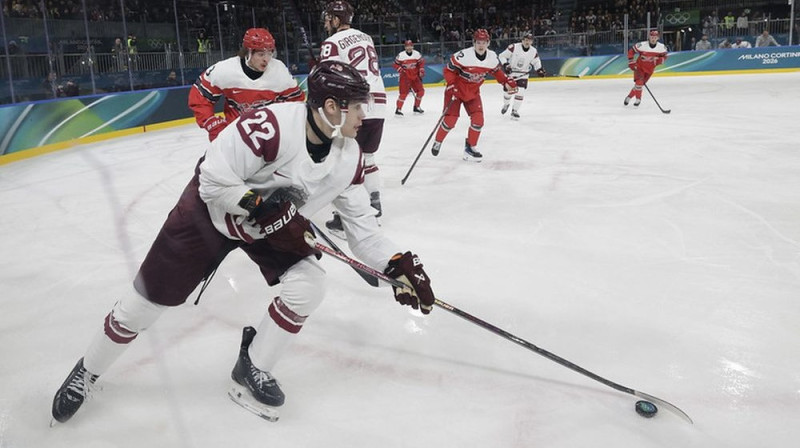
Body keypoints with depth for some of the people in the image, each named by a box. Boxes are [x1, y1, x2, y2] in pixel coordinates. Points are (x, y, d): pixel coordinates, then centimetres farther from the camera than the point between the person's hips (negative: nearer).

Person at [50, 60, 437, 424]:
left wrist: (399, 264, -14)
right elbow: (214, 179, -30)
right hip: (210, 210, -5)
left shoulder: (348, 157, -13)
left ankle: (252, 371, 8)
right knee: (150, 299, 3)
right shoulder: (270, 125, -34)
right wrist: (263, 208, -31)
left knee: (308, 286, -15)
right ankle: (87, 372, 31)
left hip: (278, 224, 5)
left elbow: (360, 220, -6)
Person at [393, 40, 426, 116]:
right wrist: (400, 70, -17)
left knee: (421, 91, 5)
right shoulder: (401, 55, -11)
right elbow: (395, 64, -3)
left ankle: (416, 107, 21)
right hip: (405, 76, -5)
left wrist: (421, 70, 2)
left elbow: (421, 62, 12)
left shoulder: (417, 54, -1)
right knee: (404, 92, -14)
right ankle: (398, 109, -8)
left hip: (415, 76, 5)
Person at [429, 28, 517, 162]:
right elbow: (449, 69, -17)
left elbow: (497, 71, 10)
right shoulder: (463, 55, -26)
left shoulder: (492, 57, -9)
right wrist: (451, 86, -25)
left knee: (478, 120, -6)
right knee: (450, 120, -7)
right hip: (456, 90, -5)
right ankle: (437, 142, 21)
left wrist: (507, 82, -1)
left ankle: (470, 147, 12)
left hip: (473, 92, 5)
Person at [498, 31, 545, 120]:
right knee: (507, 91, 7)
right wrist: (505, 65, -25)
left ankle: (514, 111, 1)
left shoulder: (534, 51, -7)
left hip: (523, 74, 2)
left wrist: (540, 70, -6)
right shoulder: (514, 47, -19)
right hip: (510, 72, -1)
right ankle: (506, 104, 40)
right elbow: (502, 56, -13)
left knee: (520, 92, -13)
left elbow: (536, 62, 10)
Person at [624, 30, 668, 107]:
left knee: (640, 83, 0)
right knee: (639, 82, -16)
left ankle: (629, 96, 17)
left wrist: (659, 60, -18)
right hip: (639, 66, -3)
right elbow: (631, 51, -11)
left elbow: (664, 56, 3)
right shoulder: (642, 45, -21)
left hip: (650, 69, 3)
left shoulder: (661, 47, -12)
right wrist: (631, 62, -13)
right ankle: (638, 99, 4)